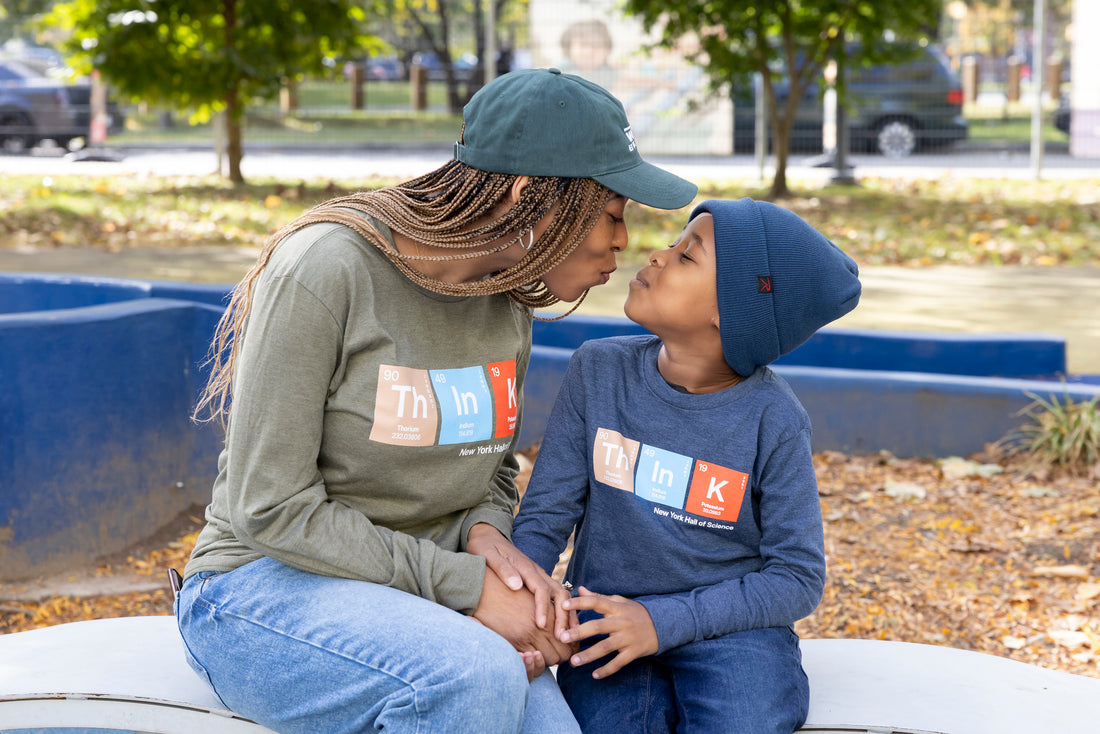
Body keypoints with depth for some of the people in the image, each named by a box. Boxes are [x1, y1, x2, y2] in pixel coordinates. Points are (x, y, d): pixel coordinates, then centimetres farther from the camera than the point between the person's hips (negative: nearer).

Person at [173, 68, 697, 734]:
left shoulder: (509, 297, 4)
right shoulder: (327, 268, -18)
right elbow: (274, 510, -19)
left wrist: (485, 531, -8)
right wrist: (463, 584, -20)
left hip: (426, 596, 5)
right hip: (272, 584, -5)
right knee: (476, 677, -34)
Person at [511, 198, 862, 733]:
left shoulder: (771, 420, -10)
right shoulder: (599, 370, -1)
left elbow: (799, 578, -6)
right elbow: (545, 513, 2)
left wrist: (664, 621, -17)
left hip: (730, 625, -1)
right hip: (607, 617, 1)